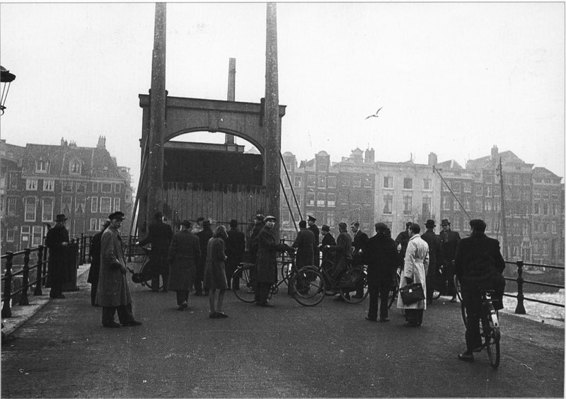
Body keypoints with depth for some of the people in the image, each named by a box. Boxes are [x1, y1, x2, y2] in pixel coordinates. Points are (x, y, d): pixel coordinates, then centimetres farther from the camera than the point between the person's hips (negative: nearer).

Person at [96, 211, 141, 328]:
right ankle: (108, 321, 12)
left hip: (118, 270, 10)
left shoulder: (116, 233, 15)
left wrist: (122, 263, 12)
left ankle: (126, 319, 18)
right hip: (111, 270, -10)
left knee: (123, 295, 12)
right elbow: (108, 254, -22)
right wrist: (119, 265, -16)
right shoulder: (108, 234, -16)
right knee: (111, 295, 0)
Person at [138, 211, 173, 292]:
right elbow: (171, 238, -1)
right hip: (165, 251, 0)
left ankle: (155, 288, 7)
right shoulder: (167, 227, -2)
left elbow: (149, 238, -6)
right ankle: (165, 287, 6)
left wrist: (140, 243, 5)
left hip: (155, 250, 0)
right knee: (165, 271, 7)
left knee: (154, 270, 8)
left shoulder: (151, 226, -3)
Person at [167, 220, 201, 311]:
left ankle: (181, 302, -8)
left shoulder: (176, 236, -7)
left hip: (177, 263, -3)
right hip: (190, 265, 3)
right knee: (187, 283, 14)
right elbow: (198, 253, 2)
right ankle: (185, 300, 17)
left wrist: (170, 260, 2)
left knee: (178, 282, 2)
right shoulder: (195, 238, 1)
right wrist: (195, 263, 12)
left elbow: (172, 250, -8)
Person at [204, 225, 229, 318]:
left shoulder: (210, 240, 12)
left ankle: (212, 311, 13)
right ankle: (219, 310, 0)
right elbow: (221, 255, -18)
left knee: (211, 289, 9)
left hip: (209, 266, 8)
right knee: (222, 289, 2)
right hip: (217, 266, -8)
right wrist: (225, 257, 4)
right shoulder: (220, 241, -13)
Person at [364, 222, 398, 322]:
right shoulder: (391, 241, -2)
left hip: (373, 270, -2)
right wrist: (394, 269, 11)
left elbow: (366, 257, -6)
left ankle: (372, 315, 10)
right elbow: (395, 257, 2)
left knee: (373, 294, 7)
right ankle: (384, 315, 9)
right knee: (384, 295, 8)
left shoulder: (371, 241, -8)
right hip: (387, 272, 2)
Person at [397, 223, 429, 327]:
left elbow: (409, 259, -18)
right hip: (421, 272, 9)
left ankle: (412, 320, -5)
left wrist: (408, 275, -19)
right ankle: (419, 320, 17)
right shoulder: (425, 243, 14)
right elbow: (426, 260, 18)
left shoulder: (412, 242, -13)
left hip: (413, 271, -9)